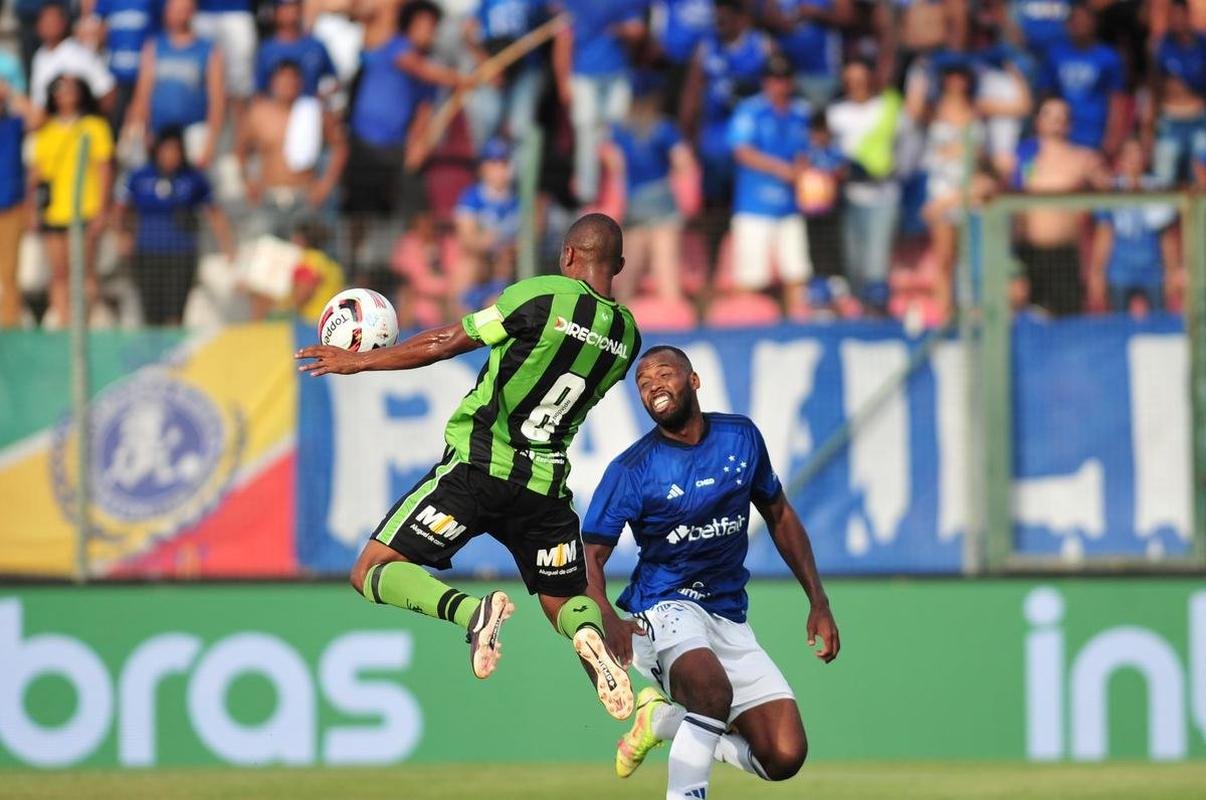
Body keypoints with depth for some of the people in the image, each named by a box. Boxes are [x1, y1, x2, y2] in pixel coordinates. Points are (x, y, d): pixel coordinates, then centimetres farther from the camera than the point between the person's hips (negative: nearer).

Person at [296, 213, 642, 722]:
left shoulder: (542, 297, -10)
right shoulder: (627, 337, 5)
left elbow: (445, 343, -3)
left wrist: (357, 361, 9)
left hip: (479, 467, -5)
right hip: (546, 484, 5)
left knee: (371, 572, 1)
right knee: (564, 601, 21)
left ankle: (470, 611, -27)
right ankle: (590, 633, -18)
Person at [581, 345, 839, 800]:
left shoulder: (742, 437, 3)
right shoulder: (631, 469, -9)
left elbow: (779, 516, 17)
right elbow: (590, 555, -7)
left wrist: (818, 601, 11)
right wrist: (606, 618, -28)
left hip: (729, 621, 5)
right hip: (665, 609, -5)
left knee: (784, 758, -6)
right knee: (713, 690, -39)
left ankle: (664, 720, 16)